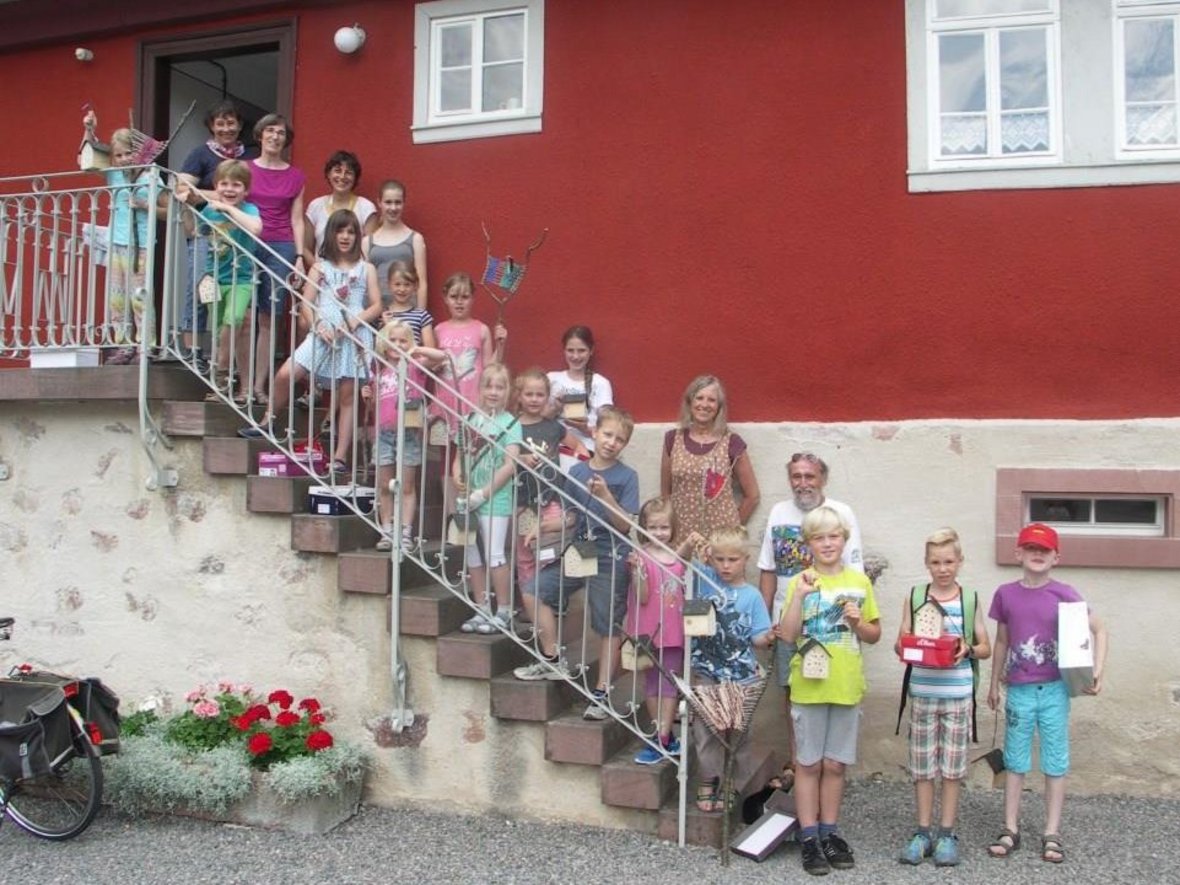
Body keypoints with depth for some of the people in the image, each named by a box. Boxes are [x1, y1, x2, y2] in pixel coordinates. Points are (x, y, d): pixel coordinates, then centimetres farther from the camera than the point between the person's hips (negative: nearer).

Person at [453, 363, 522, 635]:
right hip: (469, 499, 6)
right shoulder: (470, 419, 8)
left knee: (494, 555, -5)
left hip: (495, 499, -6)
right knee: (471, 554, 12)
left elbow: (510, 465, -13)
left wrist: (483, 493, -14)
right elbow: (461, 455, 14)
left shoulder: (510, 423, -7)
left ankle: (504, 612, 7)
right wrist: (457, 477, -7)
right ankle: (482, 610, 23)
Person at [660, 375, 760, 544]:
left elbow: (752, 495, 7)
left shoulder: (731, 442, -1)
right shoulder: (673, 439, 5)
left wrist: (732, 527, 9)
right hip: (681, 533, 2)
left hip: (721, 533, -2)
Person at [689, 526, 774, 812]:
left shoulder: (751, 596, -5)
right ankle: (708, 782, 14)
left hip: (739, 674, -1)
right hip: (706, 670, 1)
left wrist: (767, 638, -27)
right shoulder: (706, 579, -1)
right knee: (705, 727, 2)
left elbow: (756, 637, -5)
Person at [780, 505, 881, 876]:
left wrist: (858, 622, -9)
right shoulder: (800, 582, -2)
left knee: (835, 764, 11)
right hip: (809, 686, -2)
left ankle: (829, 832, 24)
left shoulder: (859, 582, 5)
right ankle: (809, 837, 13)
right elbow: (788, 635, -10)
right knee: (808, 763, 5)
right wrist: (799, 595, -21)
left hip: (846, 687, 2)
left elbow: (874, 634, 12)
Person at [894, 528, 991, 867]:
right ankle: (923, 832, 17)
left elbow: (986, 648, 5)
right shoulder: (914, 598, 3)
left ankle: (946, 833, 17)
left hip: (957, 693, -1)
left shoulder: (970, 599, 2)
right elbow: (900, 643, 6)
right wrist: (907, 647, -16)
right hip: (922, 691, 1)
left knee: (953, 764, 6)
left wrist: (968, 650, -15)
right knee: (922, 764, 6)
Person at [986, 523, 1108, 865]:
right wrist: (994, 683, 15)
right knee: (1015, 761, 9)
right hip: (1019, 690, 2)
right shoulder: (1006, 594, 0)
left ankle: (1052, 834, 15)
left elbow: (1099, 630, 1)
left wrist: (1097, 672, -10)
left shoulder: (1065, 594, -6)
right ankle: (1010, 830, 17)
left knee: (1055, 762, 6)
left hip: (1054, 689, -2)